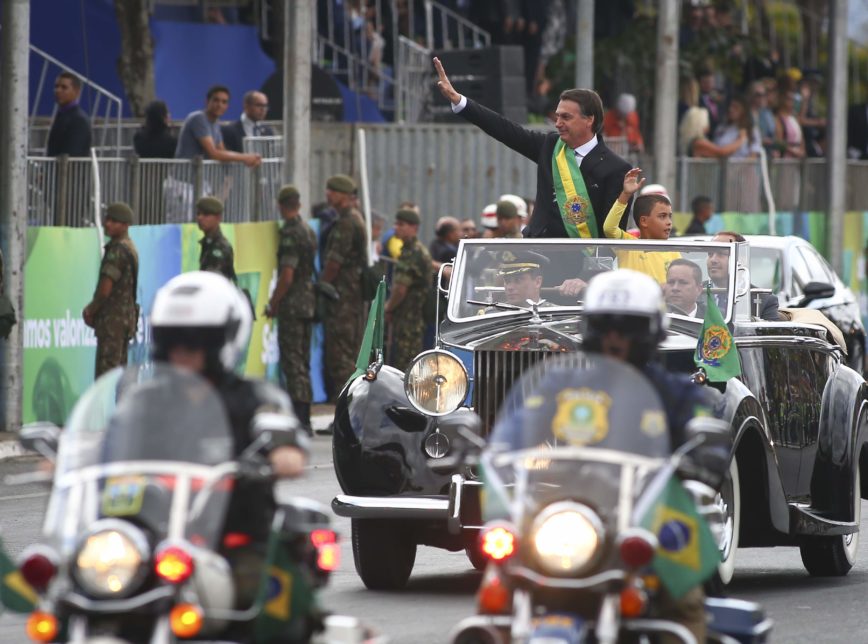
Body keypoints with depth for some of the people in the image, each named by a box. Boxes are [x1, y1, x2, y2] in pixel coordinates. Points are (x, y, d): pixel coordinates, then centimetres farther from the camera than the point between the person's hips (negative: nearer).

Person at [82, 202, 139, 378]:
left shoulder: (117, 250, -15)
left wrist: (91, 311, -2)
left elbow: (105, 289, -19)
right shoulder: (130, 248, 16)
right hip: (126, 316, 10)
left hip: (113, 318, -10)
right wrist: (92, 309, 14)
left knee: (105, 373, -11)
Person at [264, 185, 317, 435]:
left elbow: (287, 276, -20)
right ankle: (304, 420, 16)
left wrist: (273, 305, -10)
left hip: (292, 306, -9)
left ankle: (299, 421, -11)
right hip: (308, 303, 9)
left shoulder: (290, 234, -15)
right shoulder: (309, 231, 12)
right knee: (302, 362, 13)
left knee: (292, 362, -8)